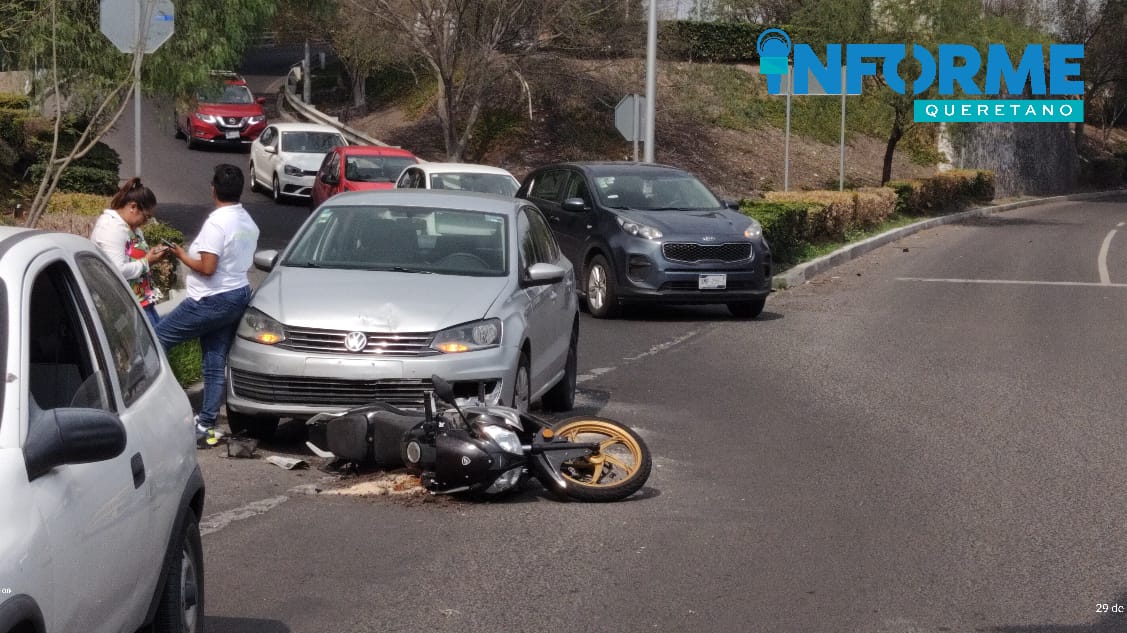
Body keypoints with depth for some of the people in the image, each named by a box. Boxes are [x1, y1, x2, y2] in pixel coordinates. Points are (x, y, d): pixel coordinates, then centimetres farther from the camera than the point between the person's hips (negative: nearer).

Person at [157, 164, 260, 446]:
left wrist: (183, 256, -7)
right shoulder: (248, 223, 9)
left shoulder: (216, 223, -20)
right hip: (238, 296, 9)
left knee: (157, 339, 1)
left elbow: (207, 267, -24)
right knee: (216, 363, 9)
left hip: (211, 301, -9)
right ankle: (205, 425, 9)